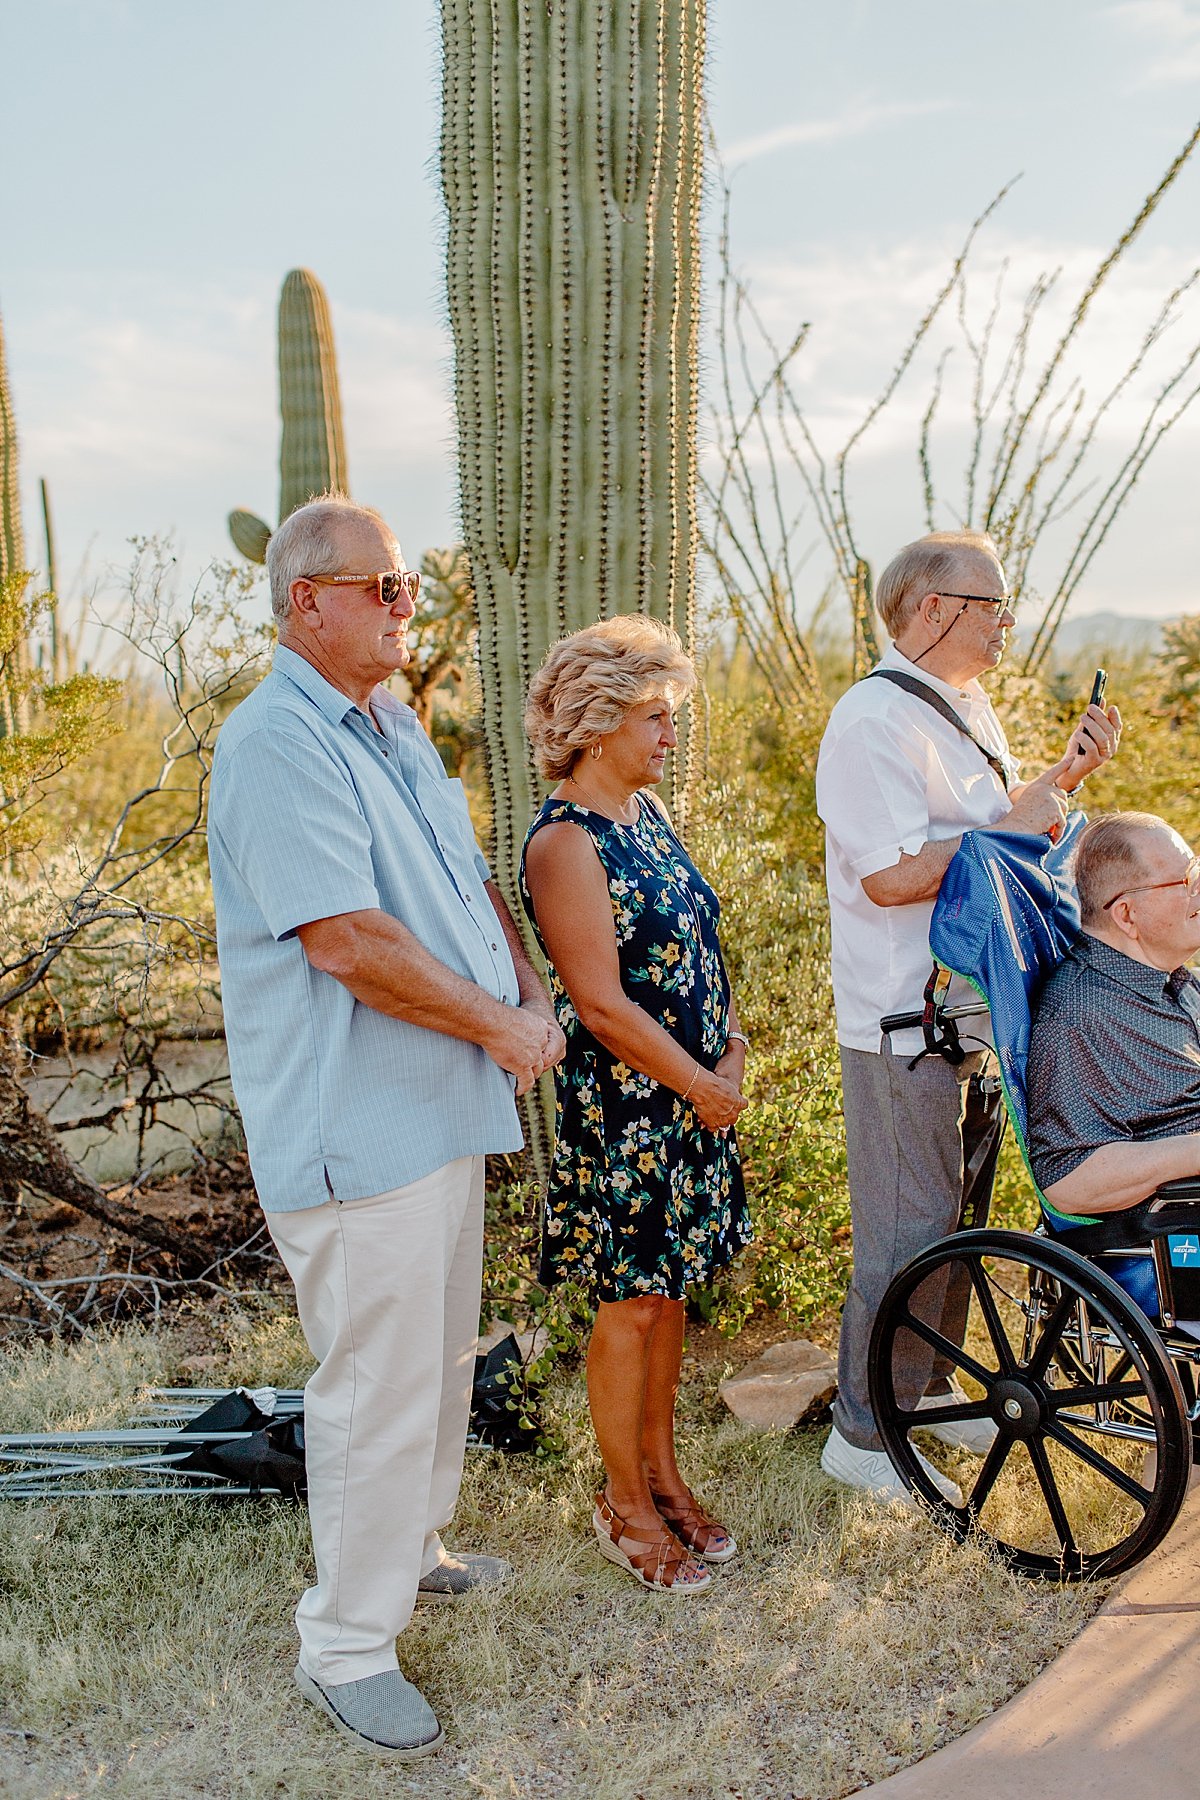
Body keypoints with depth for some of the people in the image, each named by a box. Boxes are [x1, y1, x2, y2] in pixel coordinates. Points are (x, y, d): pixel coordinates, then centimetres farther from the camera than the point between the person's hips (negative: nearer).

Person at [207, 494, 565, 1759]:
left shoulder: (391, 727, 13)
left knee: (438, 1356, 22)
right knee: (379, 1387, 0)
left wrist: (530, 994, 2)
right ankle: (345, 1645, 17)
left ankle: (409, 1548, 42)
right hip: (354, 1129, -10)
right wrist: (499, 1027, -15)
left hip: (442, 1107, 10)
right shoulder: (277, 742, -18)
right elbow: (345, 941, -25)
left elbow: (467, 879, 18)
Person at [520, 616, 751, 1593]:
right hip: (623, 1105, -8)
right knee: (630, 1302, 5)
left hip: (691, 1098, 8)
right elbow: (602, 1003, -21)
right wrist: (705, 1087, -12)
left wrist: (731, 1043, 2)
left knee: (669, 1288, 18)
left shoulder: (645, 810, 9)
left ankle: (661, 1467, 34)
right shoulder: (565, 842, -19)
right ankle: (626, 1503, 23)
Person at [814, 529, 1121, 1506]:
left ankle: (928, 1388, 37)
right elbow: (890, 876, -25)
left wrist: (1064, 774, 9)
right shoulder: (875, 721, -18)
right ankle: (862, 1434, 13)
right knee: (908, 1227, -2)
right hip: (904, 1020, -10)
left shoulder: (969, 708, 14)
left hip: (973, 1008, 10)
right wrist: (1009, 829, -18)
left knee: (959, 1208, 19)